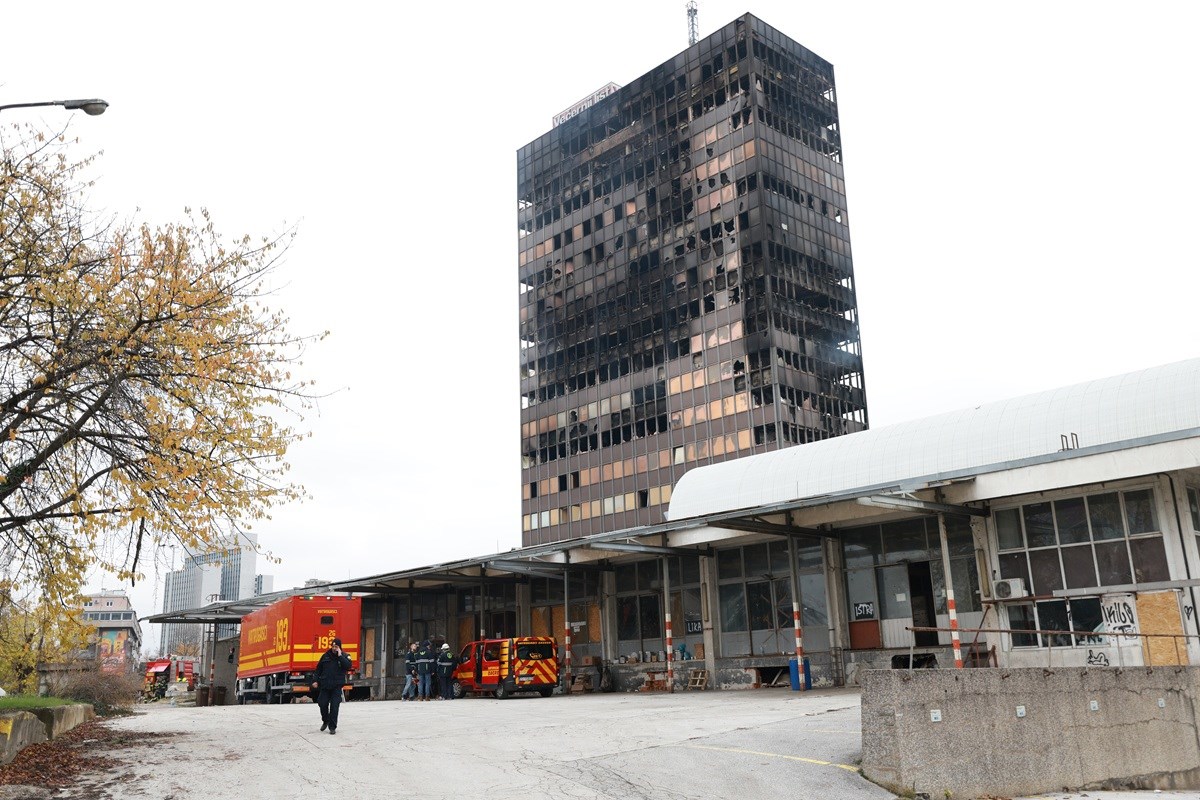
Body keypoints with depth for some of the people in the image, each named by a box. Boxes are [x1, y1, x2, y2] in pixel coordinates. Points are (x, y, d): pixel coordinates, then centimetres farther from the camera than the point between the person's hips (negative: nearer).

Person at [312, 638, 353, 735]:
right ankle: (325, 721, 30)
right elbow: (318, 669, 13)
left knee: (334, 707, -5)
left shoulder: (344, 656, 1)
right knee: (322, 704, 4)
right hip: (325, 685, 3)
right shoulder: (325, 656, 7)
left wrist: (340, 656, -18)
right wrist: (315, 680, 4)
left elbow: (349, 666, -18)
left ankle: (332, 727, 4)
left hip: (336, 686, -3)